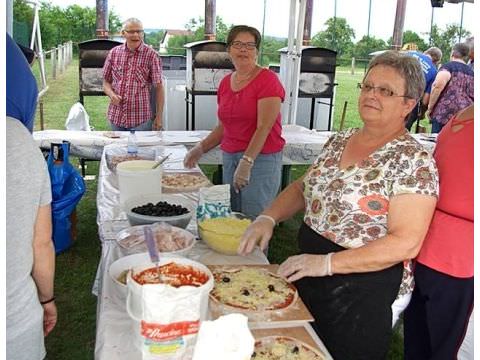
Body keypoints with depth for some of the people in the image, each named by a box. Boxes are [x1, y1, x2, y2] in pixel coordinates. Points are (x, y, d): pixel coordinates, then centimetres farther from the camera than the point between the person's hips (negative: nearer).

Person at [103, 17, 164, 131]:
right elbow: (106, 82, 14)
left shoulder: (151, 55, -4)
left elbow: (159, 87, -4)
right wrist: (111, 94, -8)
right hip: (115, 117, 4)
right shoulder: (114, 53, 6)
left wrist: (159, 117, -7)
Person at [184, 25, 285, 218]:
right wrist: (200, 148, 11)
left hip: (261, 158, -6)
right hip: (229, 157, 6)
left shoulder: (267, 79, -8)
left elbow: (264, 127, -15)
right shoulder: (226, 82, 11)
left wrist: (247, 162, -21)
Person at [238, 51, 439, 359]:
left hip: (364, 287, -6)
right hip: (309, 273, 7)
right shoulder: (340, 141, 4)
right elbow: (303, 187, 13)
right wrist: (269, 218, -6)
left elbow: (405, 243, -23)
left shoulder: (414, 161, -17)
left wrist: (327, 263, -26)